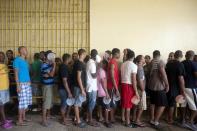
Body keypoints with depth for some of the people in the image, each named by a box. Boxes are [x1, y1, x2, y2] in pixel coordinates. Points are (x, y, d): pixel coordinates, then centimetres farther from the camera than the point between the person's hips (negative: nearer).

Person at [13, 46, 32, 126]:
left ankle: (24, 117, 24)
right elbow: (16, 73, -12)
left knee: (26, 102, 12)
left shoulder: (25, 61, 15)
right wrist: (18, 85, -17)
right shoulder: (17, 60, -9)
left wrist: (29, 82, 15)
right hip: (22, 84, -8)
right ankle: (20, 120, 6)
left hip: (28, 83, 8)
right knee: (22, 102, -5)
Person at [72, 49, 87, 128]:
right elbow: (78, 77, -22)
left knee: (78, 103, 16)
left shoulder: (78, 63, 12)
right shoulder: (80, 63, -18)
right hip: (79, 87, -10)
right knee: (77, 103, 0)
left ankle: (77, 119, 27)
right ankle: (78, 121, 10)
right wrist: (82, 89, -21)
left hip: (79, 86, 10)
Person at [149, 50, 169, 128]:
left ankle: (152, 120, 22)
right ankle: (155, 121, 0)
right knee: (162, 104, 0)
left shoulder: (151, 62, 8)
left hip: (151, 86, 7)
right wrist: (167, 85, -13)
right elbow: (163, 74, -19)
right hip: (159, 86, -7)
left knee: (153, 103, 16)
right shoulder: (160, 62, -12)